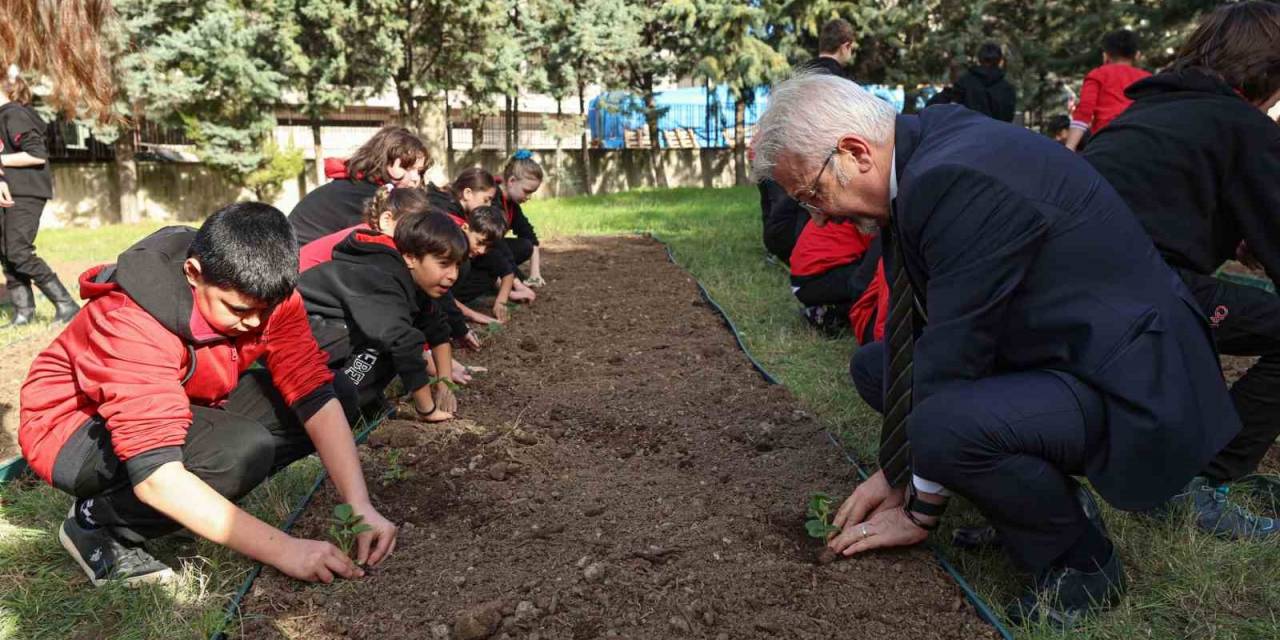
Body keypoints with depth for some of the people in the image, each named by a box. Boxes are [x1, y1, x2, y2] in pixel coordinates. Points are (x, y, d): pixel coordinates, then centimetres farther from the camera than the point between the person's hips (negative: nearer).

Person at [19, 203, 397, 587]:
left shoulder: (265, 298, -18)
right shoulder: (131, 326, -35)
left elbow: (315, 397, -20)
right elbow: (155, 475, -41)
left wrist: (360, 507, -30)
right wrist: (283, 549, -42)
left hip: (182, 406, 7)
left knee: (337, 399, -12)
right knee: (241, 449, -35)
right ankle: (98, 522, -8)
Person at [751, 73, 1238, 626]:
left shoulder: (959, 180, -28)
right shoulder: (922, 157, 1)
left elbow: (954, 357, -25)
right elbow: (925, 329, 4)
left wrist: (919, 513, -12)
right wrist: (896, 473, 4)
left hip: (1129, 388, -9)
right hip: (1054, 349, 10)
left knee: (945, 428, -34)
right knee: (874, 366, 12)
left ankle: (1078, 559, -3)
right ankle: (1051, 492, 14)